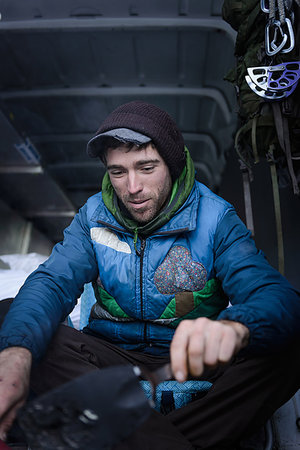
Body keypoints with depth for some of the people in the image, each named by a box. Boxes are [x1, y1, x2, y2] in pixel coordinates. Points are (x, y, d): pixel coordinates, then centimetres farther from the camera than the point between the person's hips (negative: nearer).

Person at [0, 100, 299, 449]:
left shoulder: (214, 218, -9)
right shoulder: (94, 217, 0)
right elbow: (52, 283, -13)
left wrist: (234, 328, -47)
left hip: (192, 365, -1)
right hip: (112, 356, 2)